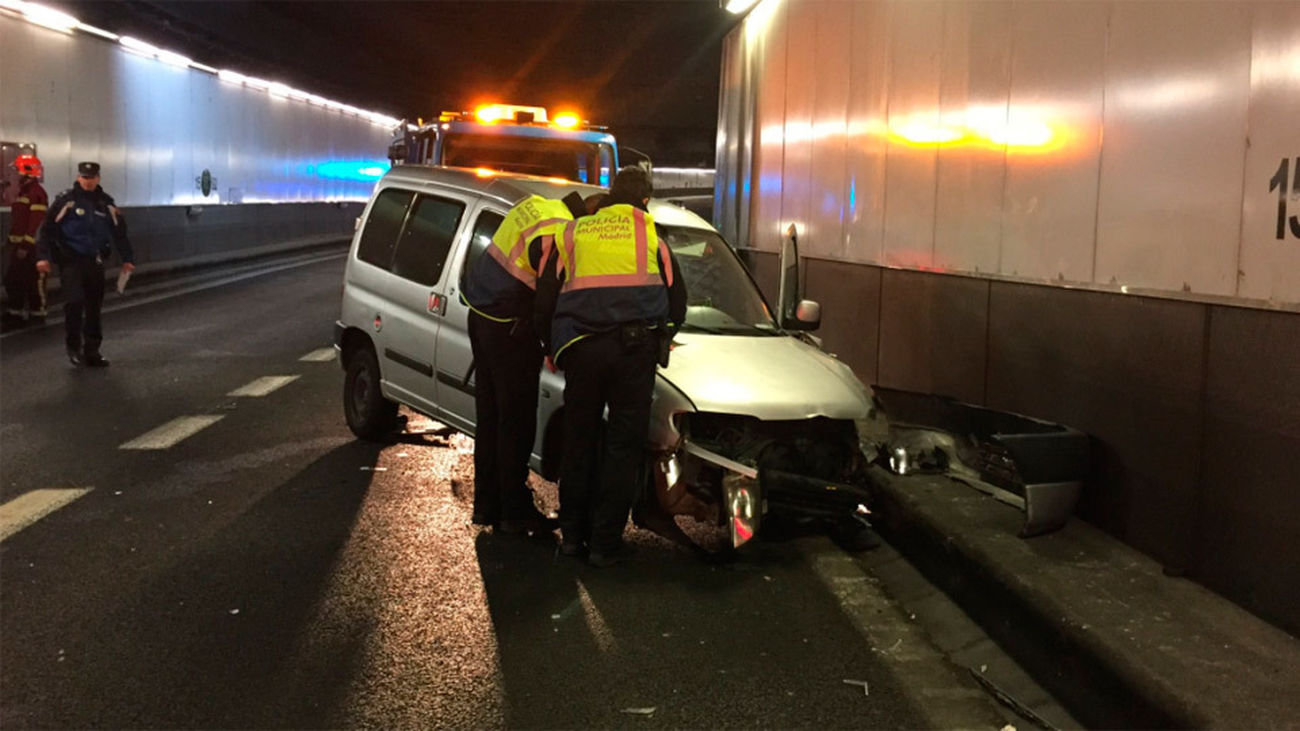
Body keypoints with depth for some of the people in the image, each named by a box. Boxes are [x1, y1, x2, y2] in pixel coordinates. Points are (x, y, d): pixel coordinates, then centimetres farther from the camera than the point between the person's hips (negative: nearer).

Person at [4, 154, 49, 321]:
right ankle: (15, 309, 18)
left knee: (34, 279, -2)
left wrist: (26, 245, -24)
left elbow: (37, 223, -22)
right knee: (12, 279, 11)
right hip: (18, 244, 10)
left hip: (30, 246, -10)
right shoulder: (23, 191, 17)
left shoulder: (37, 193, -16)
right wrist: (11, 240, 23)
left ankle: (38, 310, 7)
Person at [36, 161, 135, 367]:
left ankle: (91, 351, 18)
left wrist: (127, 259, 13)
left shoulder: (106, 203, 8)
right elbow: (47, 229, -6)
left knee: (94, 307, 7)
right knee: (75, 301, -18)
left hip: (95, 261, 4)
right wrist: (43, 256, -13)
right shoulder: (65, 200, -6)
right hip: (71, 260, -4)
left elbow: (119, 232, 16)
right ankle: (73, 346, -1)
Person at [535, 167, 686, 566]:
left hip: (580, 350, 2)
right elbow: (676, 301, 15)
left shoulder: (572, 233, 15)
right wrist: (657, 338, 32)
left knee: (579, 442, 14)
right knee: (624, 444, 4)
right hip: (635, 348, -2)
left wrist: (554, 348, 24)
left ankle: (572, 535, 20)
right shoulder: (649, 235, 12)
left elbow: (544, 300, 13)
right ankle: (605, 542, 4)